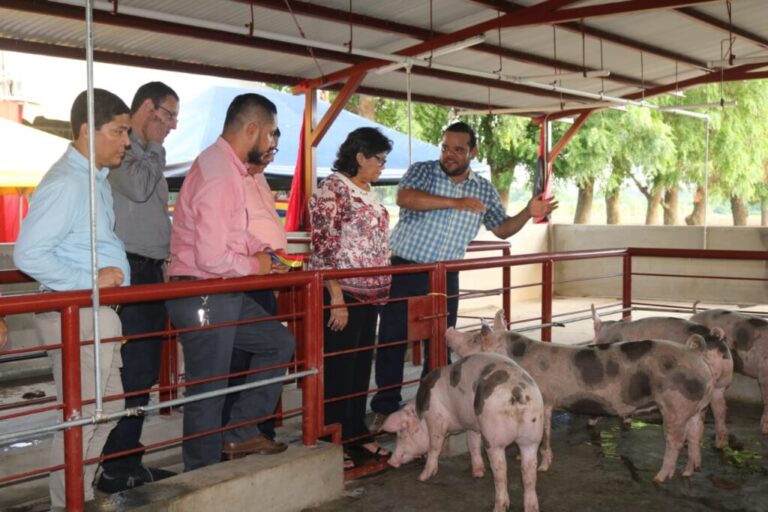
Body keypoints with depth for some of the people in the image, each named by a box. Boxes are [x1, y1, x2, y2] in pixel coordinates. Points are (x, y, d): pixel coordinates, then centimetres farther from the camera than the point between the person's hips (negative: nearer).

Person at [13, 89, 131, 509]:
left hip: (100, 313, 10)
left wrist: (110, 274, 7)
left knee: (108, 408, 19)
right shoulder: (65, 183, -18)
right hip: (75, 315, -10)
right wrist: (90, 281, -21)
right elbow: (28, 254, -23)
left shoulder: (97, 179, 12)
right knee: (81, 417, 1)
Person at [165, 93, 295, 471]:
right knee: (208, 393, 2)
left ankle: (240, 434, 23)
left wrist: (260, 252, 4)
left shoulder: (226, 165, 11)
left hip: (223, 295, 10)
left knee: (279, 344, 19)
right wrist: (255, 265, -10)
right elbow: (212, 258, -27)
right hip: (203, 298, -10)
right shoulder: (220, 175, -22)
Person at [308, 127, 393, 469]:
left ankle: (356, 434, 27)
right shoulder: (331, 190, -11)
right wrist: (337, 297, -20)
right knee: (337, 369, -1)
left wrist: (381, 289, 18)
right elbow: (323, 247, -17)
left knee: (361, 367, 15)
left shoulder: (368, 193, 15)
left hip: (369, 295, 9)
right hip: (342, 294, -8)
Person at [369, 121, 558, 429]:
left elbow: (502, 229, 13)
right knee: (392, 340, 2)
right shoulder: (422, 171, -4)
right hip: (404, 270, -3)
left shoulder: (484, 189, 7)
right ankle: (385, 409, 15)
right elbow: (404, 198, -24)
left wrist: (528, 213, -6)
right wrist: (456, 202, -27)